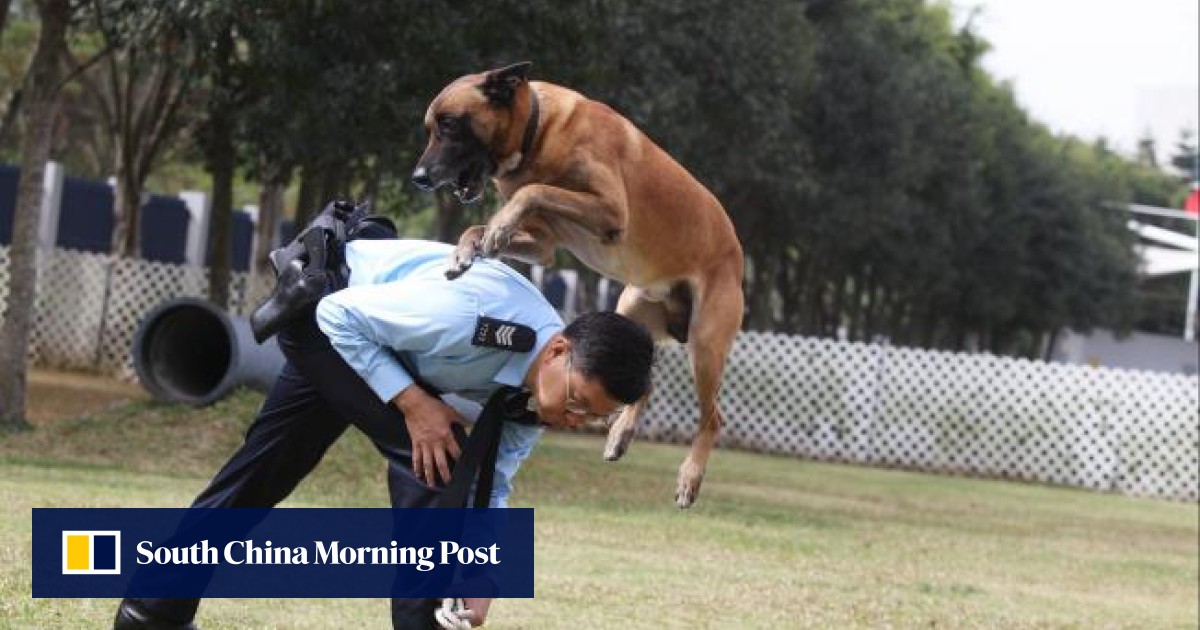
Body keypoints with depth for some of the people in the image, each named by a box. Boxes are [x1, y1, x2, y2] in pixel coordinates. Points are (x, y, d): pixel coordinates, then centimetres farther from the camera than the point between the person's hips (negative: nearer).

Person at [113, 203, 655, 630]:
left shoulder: (536, 389, -14)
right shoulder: (471, 316, -39)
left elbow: (492, 478, -5)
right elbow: (340, 316, -29)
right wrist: (414, 403, -30)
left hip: (364, 343, 8)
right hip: (325, 307, -8)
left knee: (261, 474, 16)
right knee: (432, 459, -21)